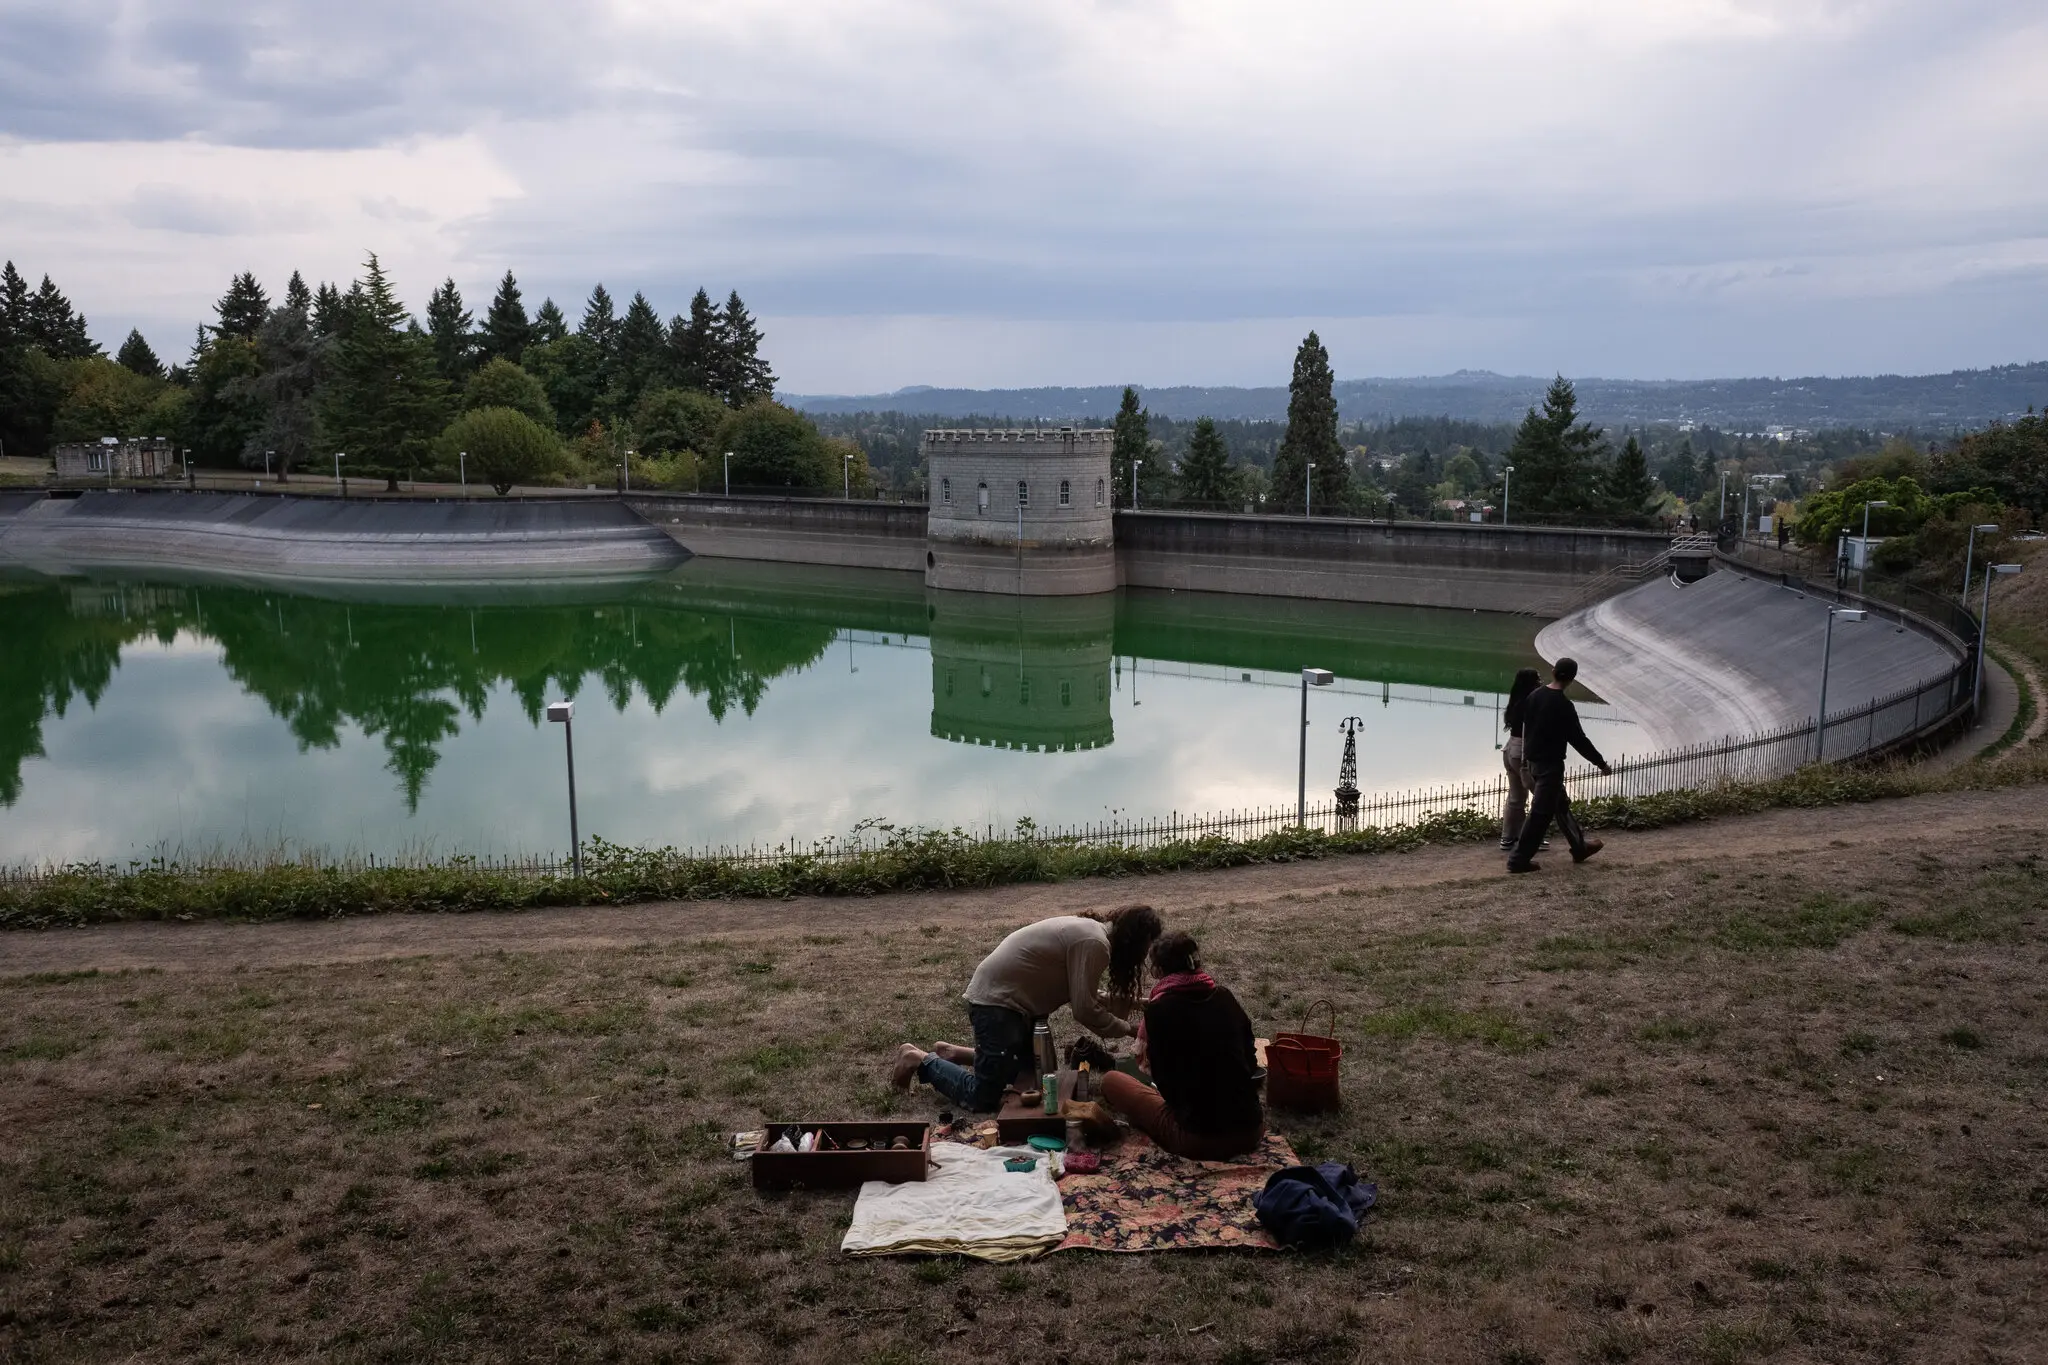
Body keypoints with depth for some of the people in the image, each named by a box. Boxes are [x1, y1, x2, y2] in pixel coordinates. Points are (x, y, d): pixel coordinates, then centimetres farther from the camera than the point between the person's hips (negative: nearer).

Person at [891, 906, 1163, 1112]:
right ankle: (921, 1061, 5)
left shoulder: (1092, 929, 11)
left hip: (1012, 997, 11)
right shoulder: (1094, 942, -20)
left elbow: (1083, 997, 14)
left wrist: (1132, 1003, 9)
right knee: (983, 1099, -12)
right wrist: (1128, 1030, -7)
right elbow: (1085, 1010, -20)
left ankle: (954, 1054, 23)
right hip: (996, 1001, -11)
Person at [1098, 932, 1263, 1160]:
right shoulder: (1225, 998, 5)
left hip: (1199, 1140, -6)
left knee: (1112, 1081, 11)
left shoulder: (1159, 1009, -9)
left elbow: (1165, 1082, -4)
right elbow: (1251, 1062, 12)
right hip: (1253, 1130, 6)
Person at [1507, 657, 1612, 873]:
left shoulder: (1534, 696, 3)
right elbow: (1578, 739, -15)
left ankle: (1579, 847, 32)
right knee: (1540, 813, -2)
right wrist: (1600, 763, -4)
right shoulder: (1563, 705, -19)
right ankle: (1519, 859, -1)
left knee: (1561, 805, 20)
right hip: (1550, 764, -8)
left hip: (1533, 761, 8)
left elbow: (1526, 728, 13)